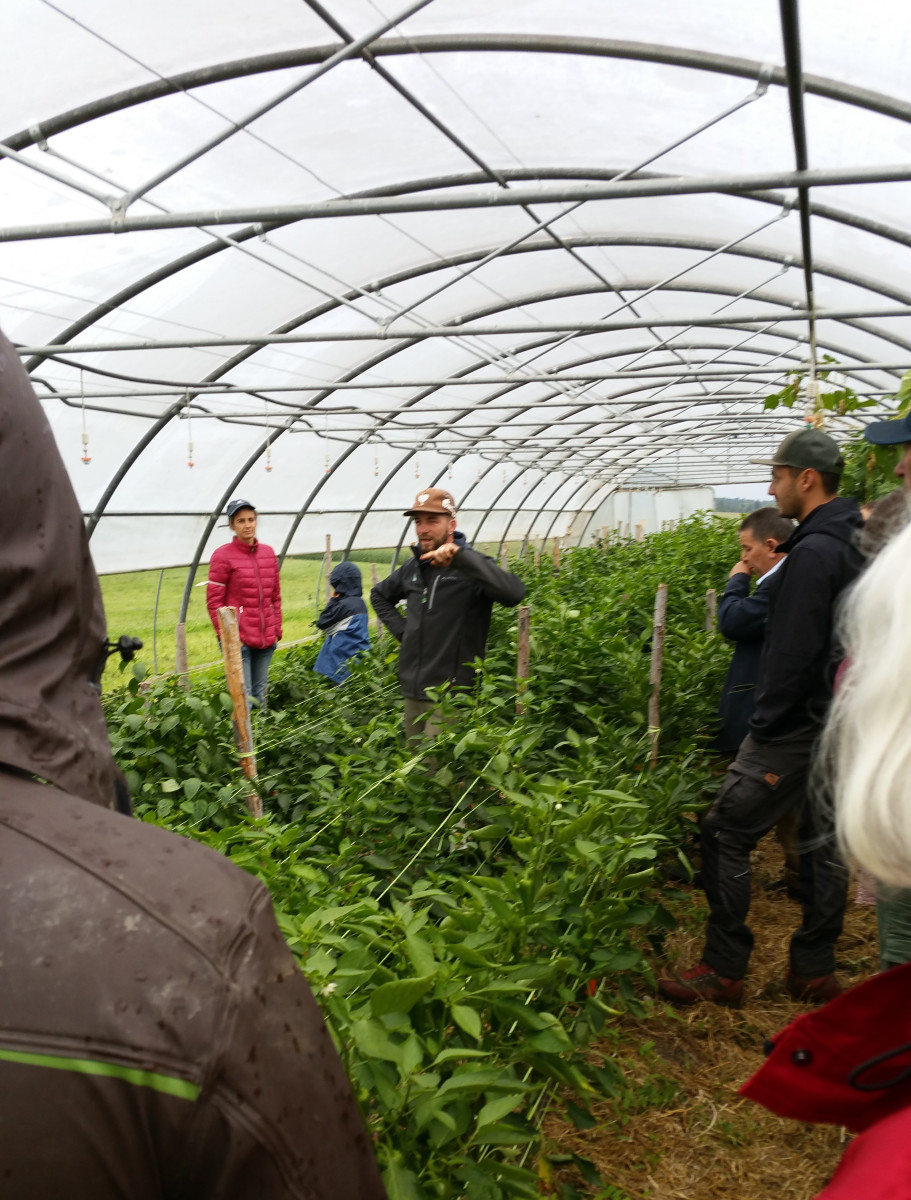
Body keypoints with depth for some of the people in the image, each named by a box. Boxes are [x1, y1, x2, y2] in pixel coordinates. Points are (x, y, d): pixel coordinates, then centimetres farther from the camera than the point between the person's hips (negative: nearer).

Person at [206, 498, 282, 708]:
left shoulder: (268, 553, 10)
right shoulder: (223, 556, -6)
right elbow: (213, 601, -6)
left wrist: (277, 628, 12)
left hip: (266, 639, 5)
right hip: (239, 639, -5)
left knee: (260, 694, 13)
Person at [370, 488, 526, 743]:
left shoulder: (470, 568, -12)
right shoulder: (413, 568, 8)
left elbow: (514, 593, -33)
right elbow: (379, 595, 29)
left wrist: (460, 556, -37)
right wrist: (400, 628, 11)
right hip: (412, 693, 7)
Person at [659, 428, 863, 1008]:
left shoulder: (813, 553, -19)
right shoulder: (858, 543, 11)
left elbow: (793, 655, -23)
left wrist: (765, 730, -17)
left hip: (798, 723, -10)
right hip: (838, 722, 10)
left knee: (726, 833, -2)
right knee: (822, 841, 15)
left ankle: (724, 970, 6)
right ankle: (815, 970, 26)